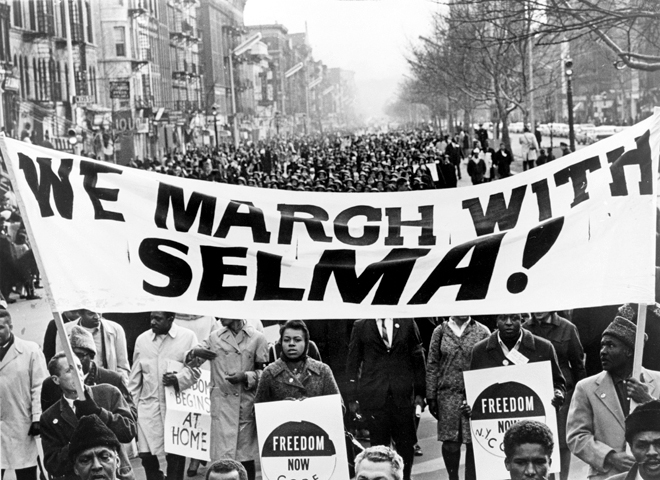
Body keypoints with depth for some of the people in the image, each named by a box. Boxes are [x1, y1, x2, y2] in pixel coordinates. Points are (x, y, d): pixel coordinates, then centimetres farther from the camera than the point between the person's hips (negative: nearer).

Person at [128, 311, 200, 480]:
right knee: (146, 455, -5)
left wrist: (178, 379, -18)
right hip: (148, 407, 2)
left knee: (176, 457, 1)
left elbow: (195, 369, 0)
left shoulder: (188, 337, 0)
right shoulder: (142, 340, 9)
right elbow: (135, 379, 12)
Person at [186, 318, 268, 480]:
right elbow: (189, 362, 12)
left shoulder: (257, 338, 1)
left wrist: (246, 376, -13)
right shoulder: (214, 337, 9)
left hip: (246, 405, -2)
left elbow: (264, 372, 5)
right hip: (221, 405, 2)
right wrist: (194, 353, -11)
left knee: (246, 458, 5)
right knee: (221, 458, -2)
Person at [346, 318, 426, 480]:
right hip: (374, 396, -1)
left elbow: (418, 359, 9)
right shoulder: (361, 326, 5)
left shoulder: (407, 323, 7)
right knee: (379, 444, 1)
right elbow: (352, 363, 6)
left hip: (402, 394, 1)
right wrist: (352, 397, 1)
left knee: (406, 443, 4)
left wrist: (420, 392, 4)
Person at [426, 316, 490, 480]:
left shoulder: (482, 331, 3)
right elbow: (432, 365, 7)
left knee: (474, 442, -2)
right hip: (448, 395, 0)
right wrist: (431, 397, 2)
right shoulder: (441, 331, 5)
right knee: (450, 443, 0)